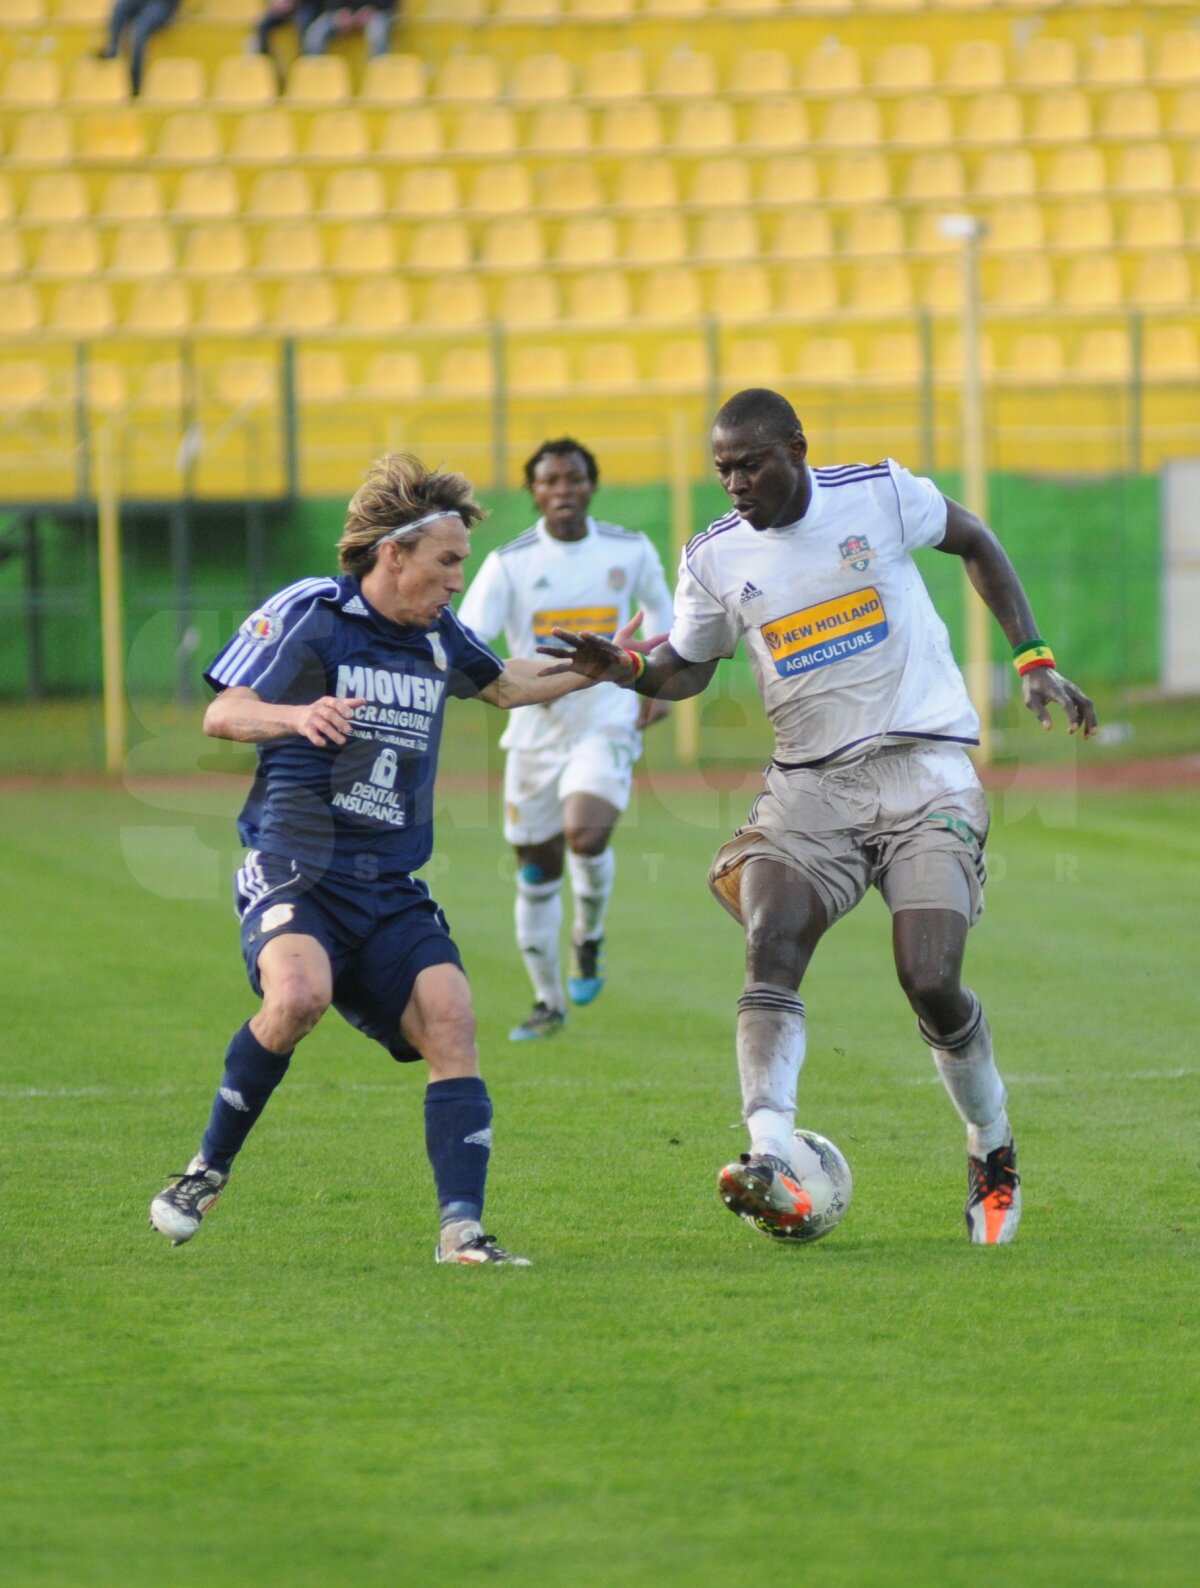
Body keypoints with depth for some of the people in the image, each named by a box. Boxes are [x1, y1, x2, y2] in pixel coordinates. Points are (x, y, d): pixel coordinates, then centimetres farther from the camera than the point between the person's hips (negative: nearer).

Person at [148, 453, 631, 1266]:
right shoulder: (309, 615, -5)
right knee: (300, 993, -33)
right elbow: (223, 714, -9)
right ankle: (209, 1169, -12)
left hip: (391, 888, 6)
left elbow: (506, 684, 33)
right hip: (296, 870, -6)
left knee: (451, 1022, -15)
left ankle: (462, 1229, -16)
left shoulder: (439, 636, 13)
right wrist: (298, 716, -29)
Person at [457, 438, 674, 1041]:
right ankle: (548, 1003, 24)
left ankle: (590, 938, 5)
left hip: (608, 725, -1)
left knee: (586, 835, -27)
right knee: (535, 872, 6)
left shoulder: (630, 551, 0)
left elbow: (660, 608, 20)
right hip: (535, 734, 1)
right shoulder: (509, 563, -6)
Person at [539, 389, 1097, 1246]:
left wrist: (1035, 661, 8)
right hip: (809, 785, 3)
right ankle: (772, 1169, -36)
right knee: (771, 947, -24)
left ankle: (994, 1156, 13)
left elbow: (976, 542, 12)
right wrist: (626, 669, -6)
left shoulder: (883, 494, -5)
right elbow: (688, 668, 16)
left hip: (922, 766, -3)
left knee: (932, 983, -14)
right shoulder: (716, 557, 3)